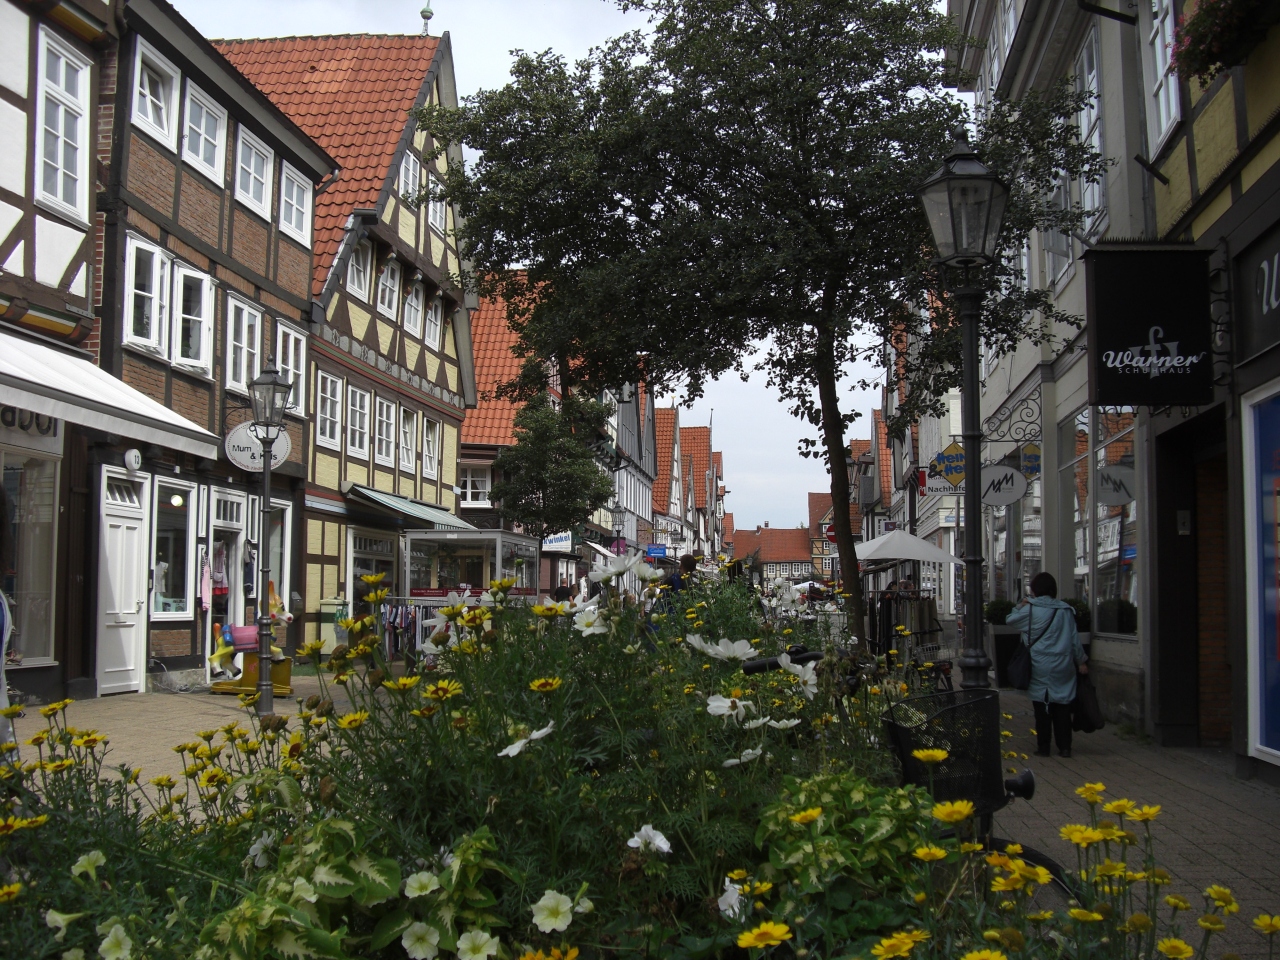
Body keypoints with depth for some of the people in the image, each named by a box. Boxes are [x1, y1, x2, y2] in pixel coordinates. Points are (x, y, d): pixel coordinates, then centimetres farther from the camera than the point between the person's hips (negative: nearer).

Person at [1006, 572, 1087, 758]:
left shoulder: (1030, 610, -8)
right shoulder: (1065, 610, 2)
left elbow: (1010, 620, 6)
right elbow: (1074, 639, 5)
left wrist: (1021, 605, 17)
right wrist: (1081, 661, 13)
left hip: (1040, 667, -3)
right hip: (1063, 666, 3)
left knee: (1042, 708, 5)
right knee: (1062, 708, 8)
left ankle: (1043, 747, 9)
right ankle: (1064, 747, 10)